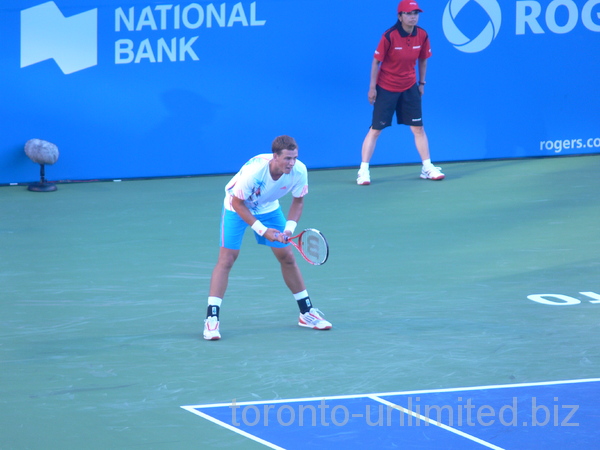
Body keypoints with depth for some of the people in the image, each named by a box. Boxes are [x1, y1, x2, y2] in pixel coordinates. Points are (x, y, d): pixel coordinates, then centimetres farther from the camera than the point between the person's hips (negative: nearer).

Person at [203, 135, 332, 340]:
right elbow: (237, 203, -26)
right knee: (227, 258, -13)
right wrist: (262, 230, -28)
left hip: (268, 208, 4)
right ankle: (211, 319, -13)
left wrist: (289, 227, -23)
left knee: (287, 257, 3)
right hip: (237, 207, -4)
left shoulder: (299, 171, -26)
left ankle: (307, 312, 16)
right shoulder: (253, 171, -39)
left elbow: (298, 201, -8)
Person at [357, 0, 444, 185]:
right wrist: (372, 87, -10)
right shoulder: (389, 36, -20)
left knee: (418, 128, 5)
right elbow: (376, 61, -12)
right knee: (375, 129, -2)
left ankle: (427, 168, 15)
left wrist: (422, 83, 11)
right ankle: (363, 171, 0)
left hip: (409, 88, 4)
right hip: (386, 87, -4)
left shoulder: (422, 36, -7)